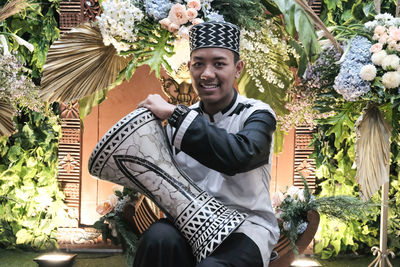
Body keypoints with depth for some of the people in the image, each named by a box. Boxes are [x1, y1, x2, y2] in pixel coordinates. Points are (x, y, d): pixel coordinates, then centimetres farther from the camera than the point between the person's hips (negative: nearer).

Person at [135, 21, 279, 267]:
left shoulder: (257, 114, -5)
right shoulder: (184, 119, 8)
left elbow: (238, 155, -29)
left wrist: (173, 113, -24)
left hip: (246, 228, -3)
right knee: (159, 238, -31)